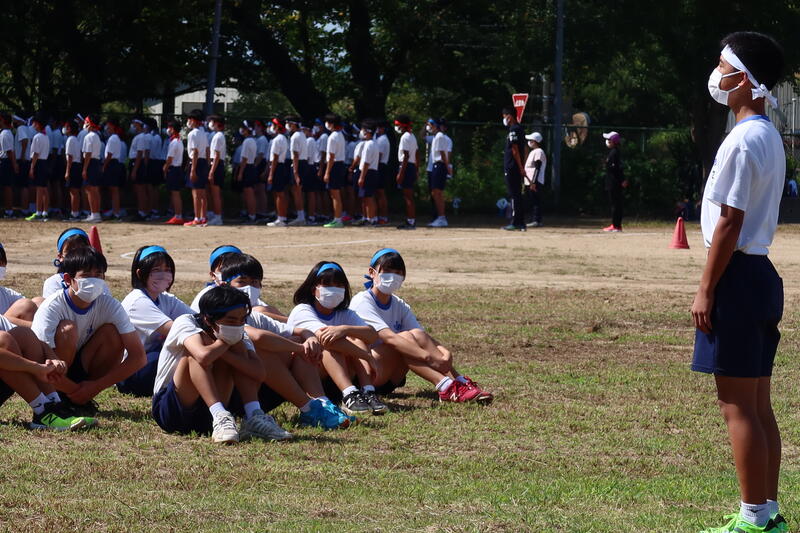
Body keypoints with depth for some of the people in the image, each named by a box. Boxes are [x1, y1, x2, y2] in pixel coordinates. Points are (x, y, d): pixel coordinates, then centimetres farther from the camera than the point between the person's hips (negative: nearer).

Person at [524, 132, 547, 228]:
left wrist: (534, 182, -22)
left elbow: (537, 168, -17)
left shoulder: (538, 152, -10)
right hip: (529, 182, 10)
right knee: (530, 202, 12)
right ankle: (533, 220, 16)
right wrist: (526, 182, 23)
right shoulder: (532, 152, 21)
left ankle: (537, 221, -14)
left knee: (535, 202, -12)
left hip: (535, 183, -10)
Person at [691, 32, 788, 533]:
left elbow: (729, 223, -19)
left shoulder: (742, 142, -17)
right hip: (761, 271, 10)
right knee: (759, 406, 13)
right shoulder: (770, 137, 14)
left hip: (737, 273, -10)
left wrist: (706, 290, -15)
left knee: (737, 404, -6)